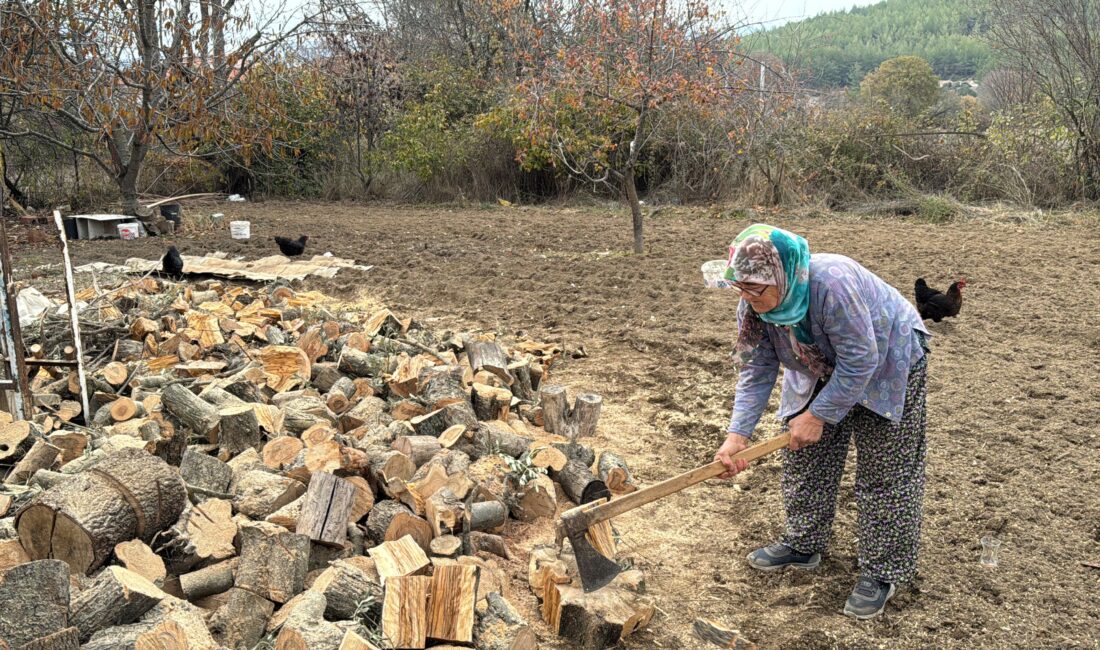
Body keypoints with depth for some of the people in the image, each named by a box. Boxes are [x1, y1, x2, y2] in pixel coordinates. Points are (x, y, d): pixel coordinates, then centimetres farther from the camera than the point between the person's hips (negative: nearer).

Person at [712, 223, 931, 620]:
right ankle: (803, 545, 28)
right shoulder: (755, 305, -19)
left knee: (883, 473, -5)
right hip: (822, 374, 7)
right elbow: (756, 372, -14)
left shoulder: (832, 284, -41)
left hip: (887, 366, -6)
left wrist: (818, 415, -28)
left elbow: (860, 361, -35)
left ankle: (882, 572, 8)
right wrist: (737, 434, -22)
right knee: (804, 457, 11)